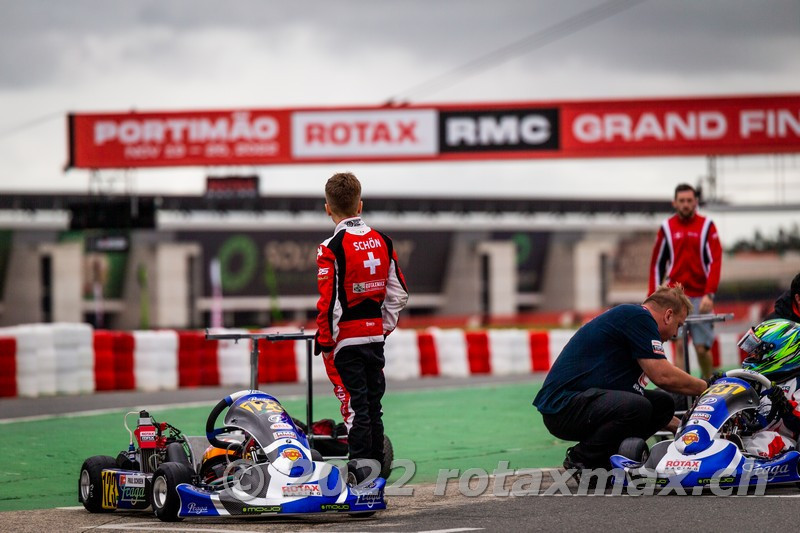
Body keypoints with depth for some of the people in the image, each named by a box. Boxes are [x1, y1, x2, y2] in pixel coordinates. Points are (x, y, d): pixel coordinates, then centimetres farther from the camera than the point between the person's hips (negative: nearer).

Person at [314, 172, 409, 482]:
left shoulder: (331, 249, -14)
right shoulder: (382, 242, 6)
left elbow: (329, 302, -16)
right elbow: (398, 293, 9)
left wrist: (325, 342, -7)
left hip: (345, 340, -6)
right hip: (375, 336, 6)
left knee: (354, 406, -3)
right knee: (373, 404, 13)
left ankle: (360, 473, -4)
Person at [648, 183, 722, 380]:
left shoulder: (706, 226, 0)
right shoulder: (667, 228, 5)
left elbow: (715, 261, -5)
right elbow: (657, 264, 11)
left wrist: (709, 294, -16)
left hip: (700, 296, -1)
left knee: (702, 348, 1)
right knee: (678, 344, -10)